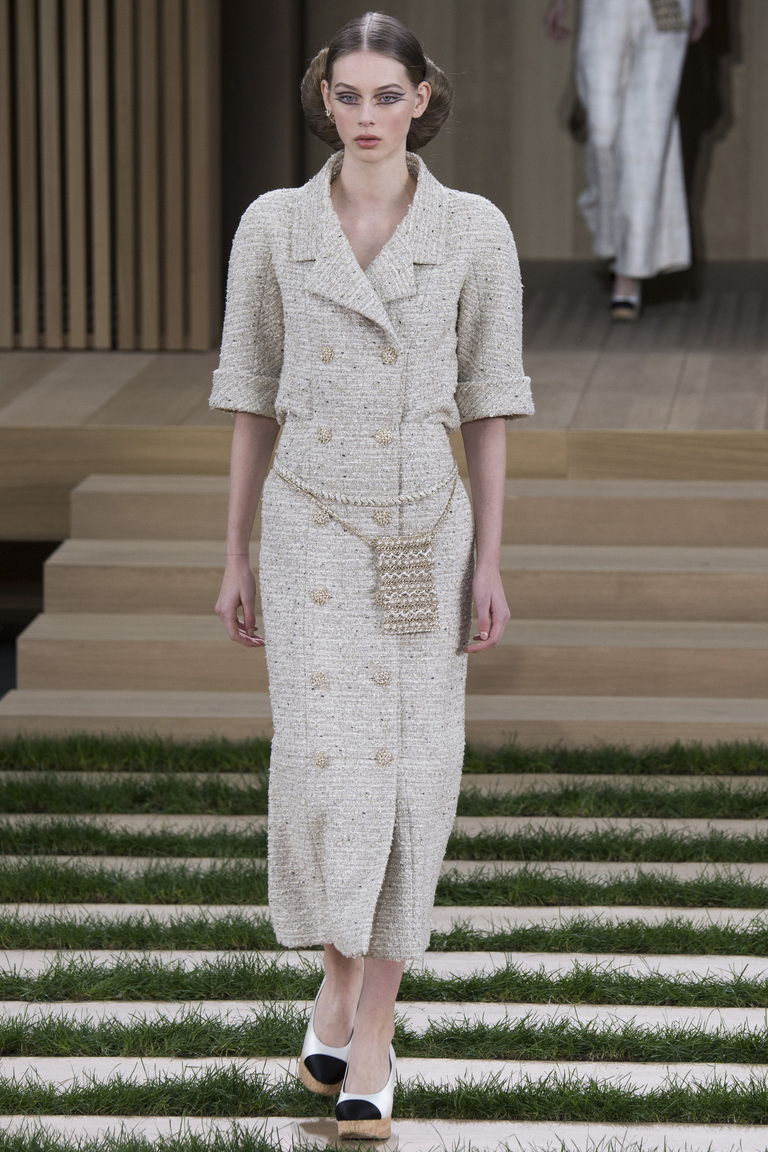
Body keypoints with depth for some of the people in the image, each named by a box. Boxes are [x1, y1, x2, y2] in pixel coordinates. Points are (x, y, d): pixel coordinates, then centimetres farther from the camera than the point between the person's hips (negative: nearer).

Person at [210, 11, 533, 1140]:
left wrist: (490, 564, -2)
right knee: (326, 760, -12)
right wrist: (235, 557, 6)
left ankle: (374, 1028, 9)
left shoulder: (475, 230, -3)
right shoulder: (273, 225, 0)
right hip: (312, 526, 0)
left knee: (410, 772, 0)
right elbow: (252, 396, 6)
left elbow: (489, 401, 1)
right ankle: (339, 974, 12)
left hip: (428, 528, 0)